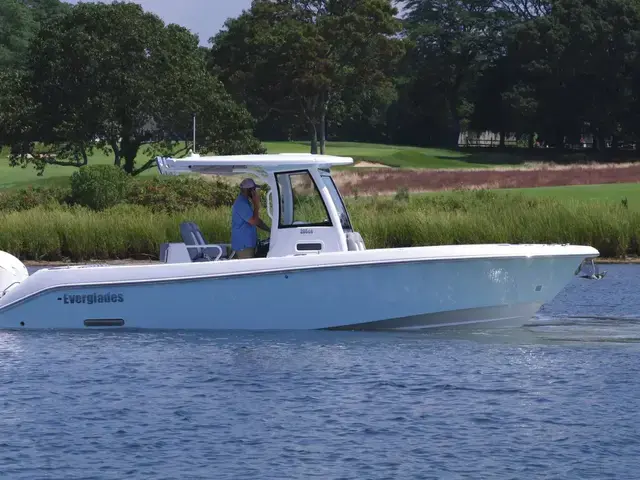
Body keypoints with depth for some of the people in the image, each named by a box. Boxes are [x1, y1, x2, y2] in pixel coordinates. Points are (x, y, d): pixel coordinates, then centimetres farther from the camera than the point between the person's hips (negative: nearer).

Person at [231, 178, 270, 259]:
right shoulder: (241, 204, -19)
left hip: (248, 244, 10)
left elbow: (256, 220, 21)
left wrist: (269, 230, 13)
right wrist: (256, 204, -16)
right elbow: (254, 221, -22)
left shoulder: (244, 202, 16)